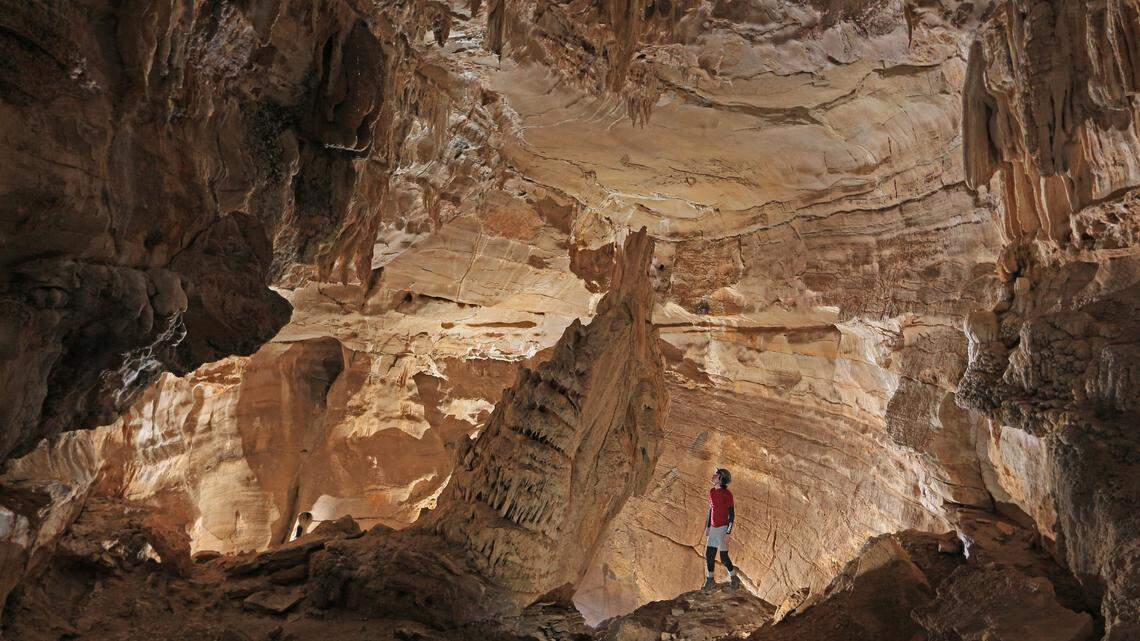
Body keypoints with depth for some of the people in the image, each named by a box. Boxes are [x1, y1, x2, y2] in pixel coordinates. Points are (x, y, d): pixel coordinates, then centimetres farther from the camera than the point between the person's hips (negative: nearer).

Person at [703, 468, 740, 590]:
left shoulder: (727, 494, -15)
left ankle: (734, 578, 21)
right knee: (709, 555, 8)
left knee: (724, 557, 0)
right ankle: (710, 580, 19)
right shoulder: (712, 492, 7)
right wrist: (707, 527, 18)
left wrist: (728, 533, -16)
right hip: (713, 528, 7)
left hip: (723, 528, -7)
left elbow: (732, 514, -13)